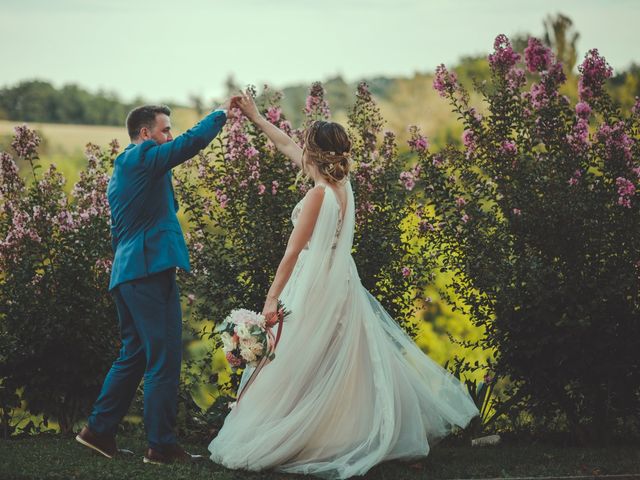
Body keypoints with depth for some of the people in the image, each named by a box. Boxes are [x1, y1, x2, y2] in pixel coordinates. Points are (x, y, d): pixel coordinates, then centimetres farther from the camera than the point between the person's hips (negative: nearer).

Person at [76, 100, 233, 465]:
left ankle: (100, 430, 20)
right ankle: (162, 445, -5)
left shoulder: (121, 171, 23)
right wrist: (222, 113, -2)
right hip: (152, 269, -10)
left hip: (126, 272, 10)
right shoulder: (142, 157, -7)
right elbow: (193, 140, -16)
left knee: (135, 355, 17)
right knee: (165, 357, -7)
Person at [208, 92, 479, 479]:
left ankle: (269, 443, 4)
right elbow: (287, 146, 16)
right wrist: (255, 117, 23)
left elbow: (293, 253, -18)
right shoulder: (341, 182, 3)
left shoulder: (319, 195, -19)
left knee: (297, 370, -2)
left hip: (317, 288, -8)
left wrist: (272, 299, -14)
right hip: (340, 282, 8)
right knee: (347, 365, 14)